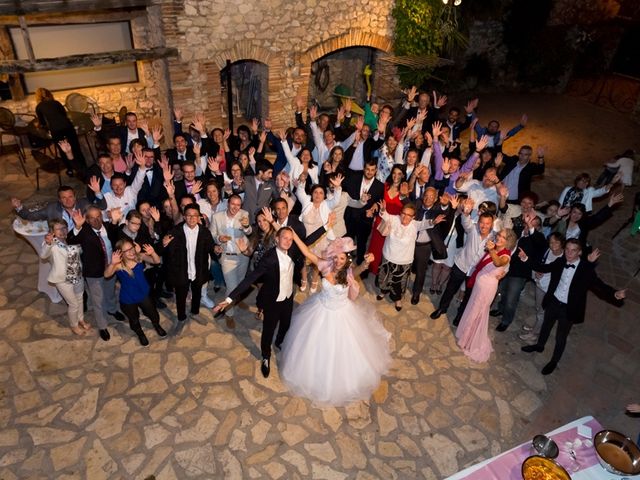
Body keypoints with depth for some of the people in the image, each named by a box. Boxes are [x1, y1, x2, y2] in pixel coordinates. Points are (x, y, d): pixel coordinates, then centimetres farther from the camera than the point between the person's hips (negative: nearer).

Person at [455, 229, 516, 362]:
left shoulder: (506, 256, -21)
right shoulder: (494, 249, 1)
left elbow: (498, 263, -48)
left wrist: (491, 251, -62)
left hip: (487, 286, -8)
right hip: (479, 282, 8)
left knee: (477, 314, 6)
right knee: (472, 310, 22)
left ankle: (476, 345, 24)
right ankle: (469, 336, 44)